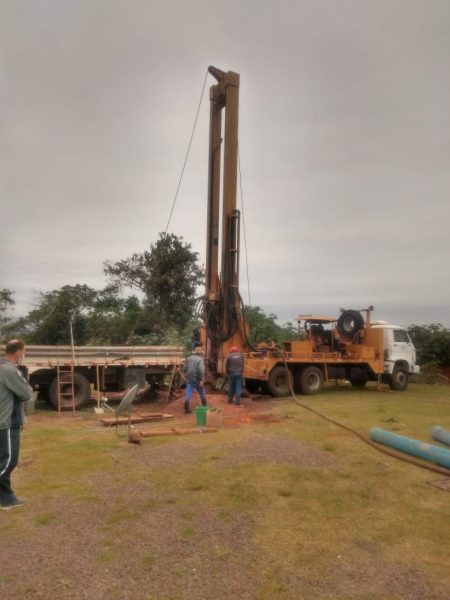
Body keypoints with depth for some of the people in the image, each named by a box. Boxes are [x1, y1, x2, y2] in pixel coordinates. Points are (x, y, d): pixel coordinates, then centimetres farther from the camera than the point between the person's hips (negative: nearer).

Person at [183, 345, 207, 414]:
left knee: (188, 393, 1)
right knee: (202, 393, 14)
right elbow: (201, 370, -21)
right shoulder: (200, 359, -10)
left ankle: (186, 409, -4)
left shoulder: (188, 358, 8)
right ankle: (204, 407, 25)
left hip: (189, 379, 4)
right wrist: (201, 380, -19)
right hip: (196, 379, -4)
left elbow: (185, 369, 9)